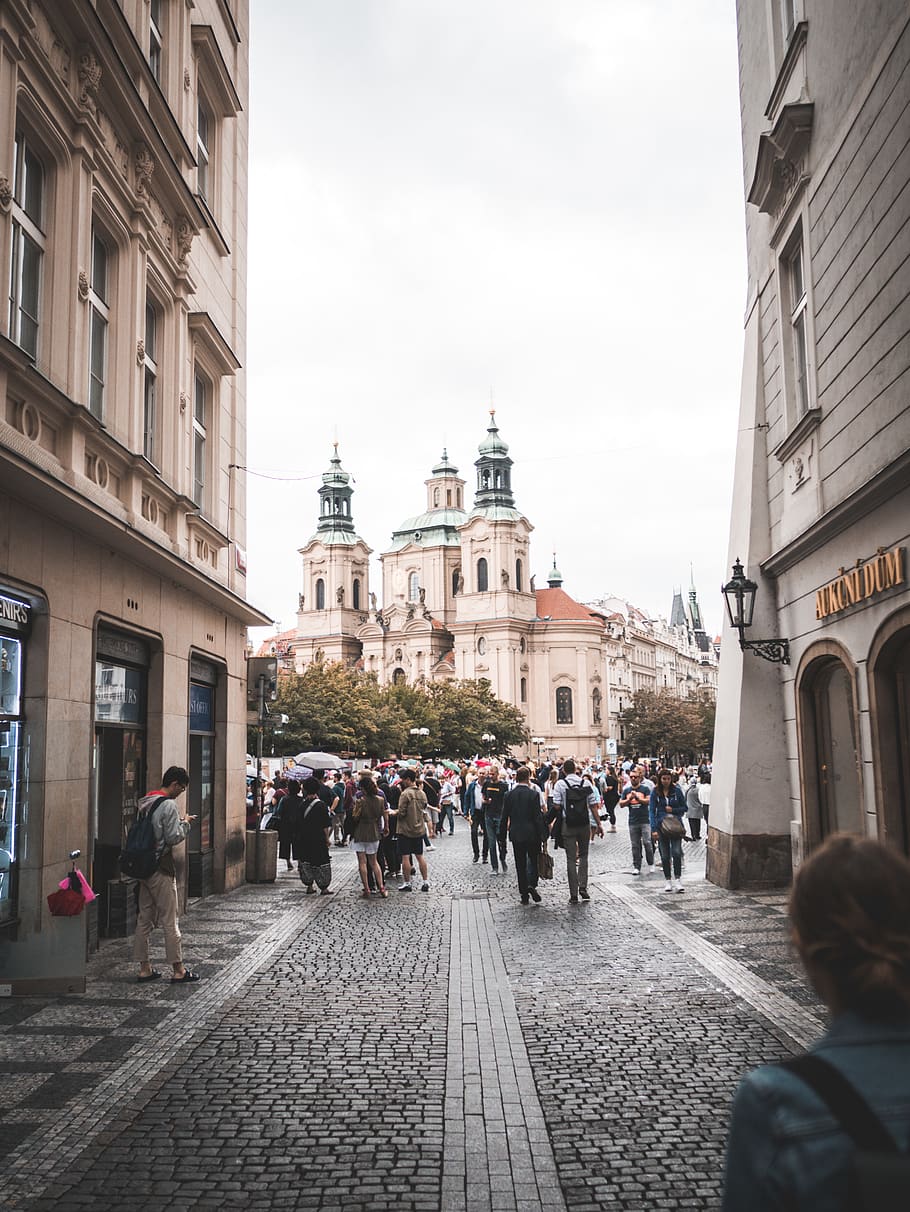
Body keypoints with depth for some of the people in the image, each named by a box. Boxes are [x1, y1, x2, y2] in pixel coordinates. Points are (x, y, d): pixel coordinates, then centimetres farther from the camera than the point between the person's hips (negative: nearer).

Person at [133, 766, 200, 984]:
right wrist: (185, 823, -1)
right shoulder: (169, 805, -15)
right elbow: (174, 837, -17)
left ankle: (144, 968, 15)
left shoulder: (145, 803, 11)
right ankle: (178, 970, 3)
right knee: (169, 921, -2)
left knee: (145, 919, 11)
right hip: (161, 868, -8)